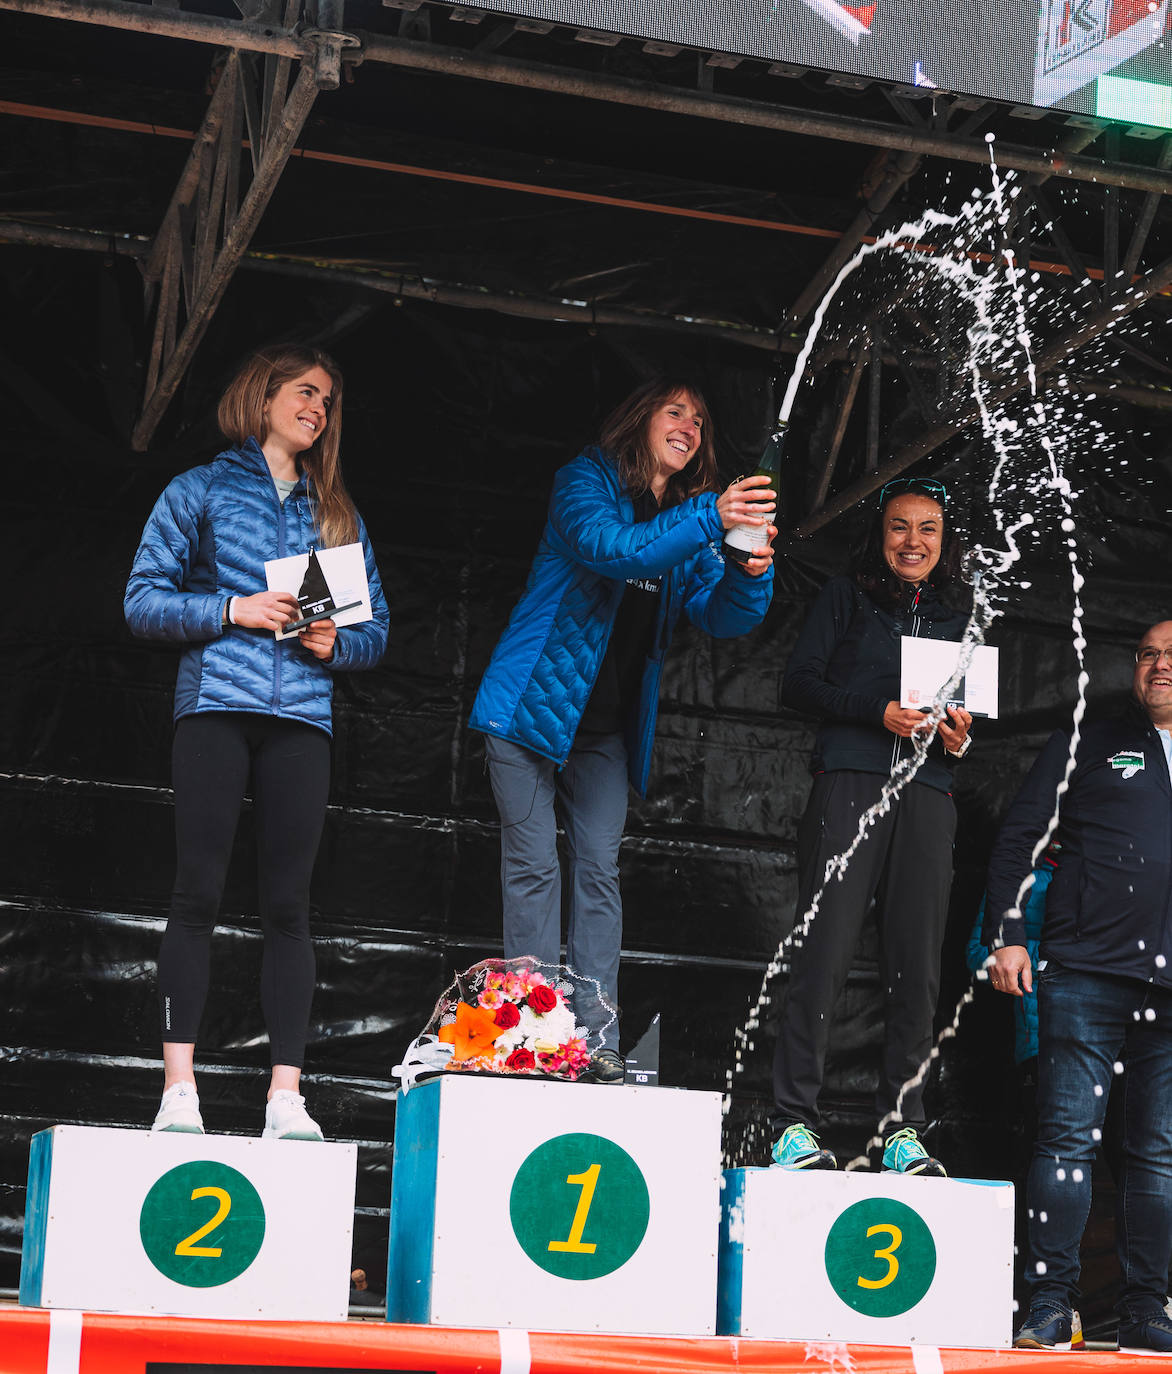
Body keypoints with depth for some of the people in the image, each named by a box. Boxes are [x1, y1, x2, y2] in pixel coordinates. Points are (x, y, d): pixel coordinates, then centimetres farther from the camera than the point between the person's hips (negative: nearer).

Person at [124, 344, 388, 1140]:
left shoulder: (337, 513, 21)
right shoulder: (201, 492, 10)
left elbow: (377, 629, 19)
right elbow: (144, 601, 3)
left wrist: (336, 642, -3)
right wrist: (232, 610, -10)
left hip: (302, 716, 3)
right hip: (215, 707, -3)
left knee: (289, 904, -2)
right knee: (199, 892, -9)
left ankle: (287, 1096, -4)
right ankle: (179, 1088, -8)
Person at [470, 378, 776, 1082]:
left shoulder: (693, 526, 10)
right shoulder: (586, 481, -6)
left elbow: (719, 615, -1)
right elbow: (608, 547, -27)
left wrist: (752, 573, -24)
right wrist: (708, 521, -38)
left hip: (607, 727, 5)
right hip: (532, 704, -5)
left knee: (599, 871, 1)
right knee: (534, 866, -5)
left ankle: (599, 1040, 0)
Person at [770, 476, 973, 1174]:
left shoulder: (960, 612, 21)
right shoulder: (847, 596, 11)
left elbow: (974, 704, 24)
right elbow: (798, 683, 3)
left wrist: (961, 732, 1)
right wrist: (878, 712, -11)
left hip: (928, 795, 3)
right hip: (850, 783, -3)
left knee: (917, 966, -1)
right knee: (825, 954, -10)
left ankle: (903, 1129, 4)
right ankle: (795, 1124, -7)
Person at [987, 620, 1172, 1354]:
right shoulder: (1087, 746, 12)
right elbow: (1018, 839, 8)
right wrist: (1006, 934, -3)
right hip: (1088, 970, -2)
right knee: (1070, 1137, -6)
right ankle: (1051, 1305, -3)